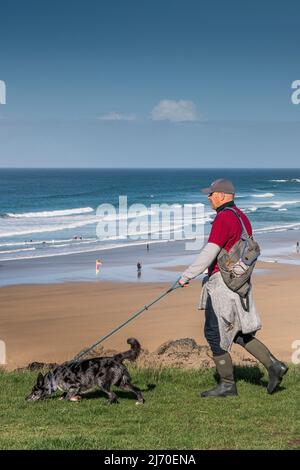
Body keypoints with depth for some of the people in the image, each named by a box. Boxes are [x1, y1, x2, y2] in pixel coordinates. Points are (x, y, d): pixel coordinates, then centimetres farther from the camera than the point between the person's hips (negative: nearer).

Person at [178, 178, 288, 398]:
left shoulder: (223, 218, -16)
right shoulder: (241, 216, 15)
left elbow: (209, 253, -22)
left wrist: (186, 276, -16)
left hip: (223, 282, -10)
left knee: (215, 333, -1)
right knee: (239, 333, 15)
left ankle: (228, 384, 6)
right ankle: (274, 365, 8)